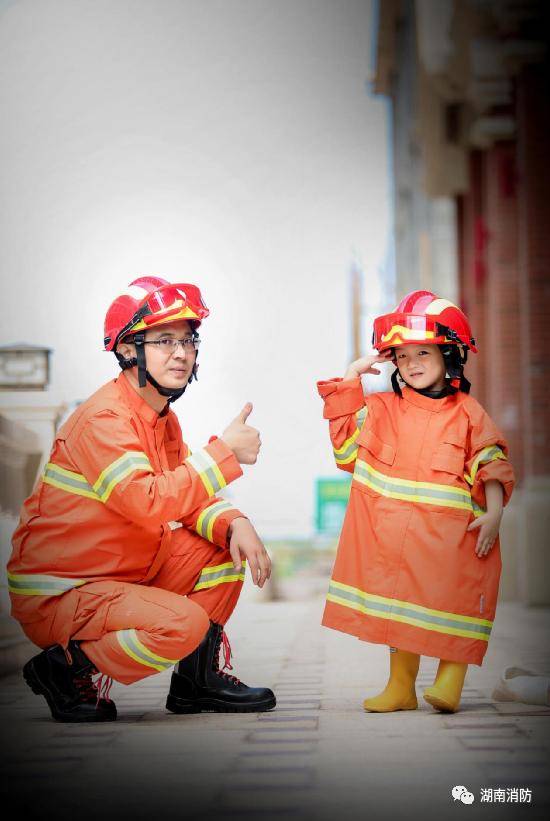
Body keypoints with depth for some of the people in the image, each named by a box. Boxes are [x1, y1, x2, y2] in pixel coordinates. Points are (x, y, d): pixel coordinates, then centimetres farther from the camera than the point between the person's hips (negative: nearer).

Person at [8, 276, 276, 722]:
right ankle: (65, 669, -6)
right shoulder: (103, 418, -21)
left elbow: (188, 499, 8)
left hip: (128, 573, 9)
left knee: (227, 546, 5)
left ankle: (198, 680, 15)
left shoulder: (164, 419, 9)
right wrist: (224, 451, -26)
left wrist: (235, 524, -13)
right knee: (184, 622, -28)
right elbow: (148, 502, -32)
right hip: (56, 594, -9)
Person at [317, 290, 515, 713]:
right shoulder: (383, 408, 11)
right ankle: (400, 686, 18)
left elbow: (490, 465, 2)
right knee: (400, 603, 8)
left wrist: (493, 513, -10)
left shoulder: (467, 413, 4)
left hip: (450, 534, -2)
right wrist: (350, 380, 7)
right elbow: (347, 443, 8)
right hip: (393, 533, 3)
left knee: (451, 604, -7)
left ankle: (449, 681, 7)